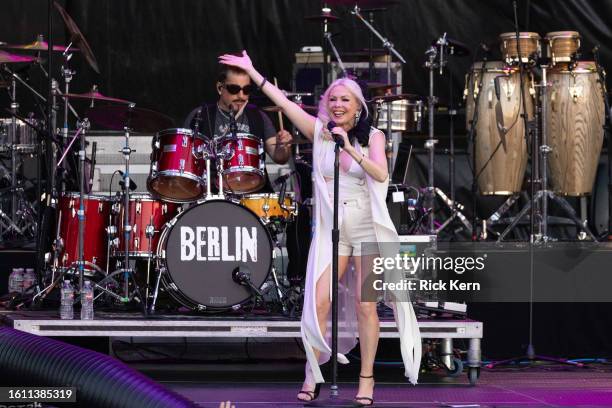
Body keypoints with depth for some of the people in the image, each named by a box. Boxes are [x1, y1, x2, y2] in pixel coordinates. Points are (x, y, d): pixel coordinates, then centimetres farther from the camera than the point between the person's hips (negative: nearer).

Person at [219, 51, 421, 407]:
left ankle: (366, 378, 6)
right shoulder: (319, 131, 4)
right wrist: (252, 72, -3)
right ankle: (313, 375, 3)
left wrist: (350, 148, -25)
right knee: (318, 303, -8)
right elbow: (283, 101, 1)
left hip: (368, 230, -2)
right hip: (331, 229, 2)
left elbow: (381, 174, -16)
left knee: (365, 306, -2)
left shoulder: (372, 136, -1)